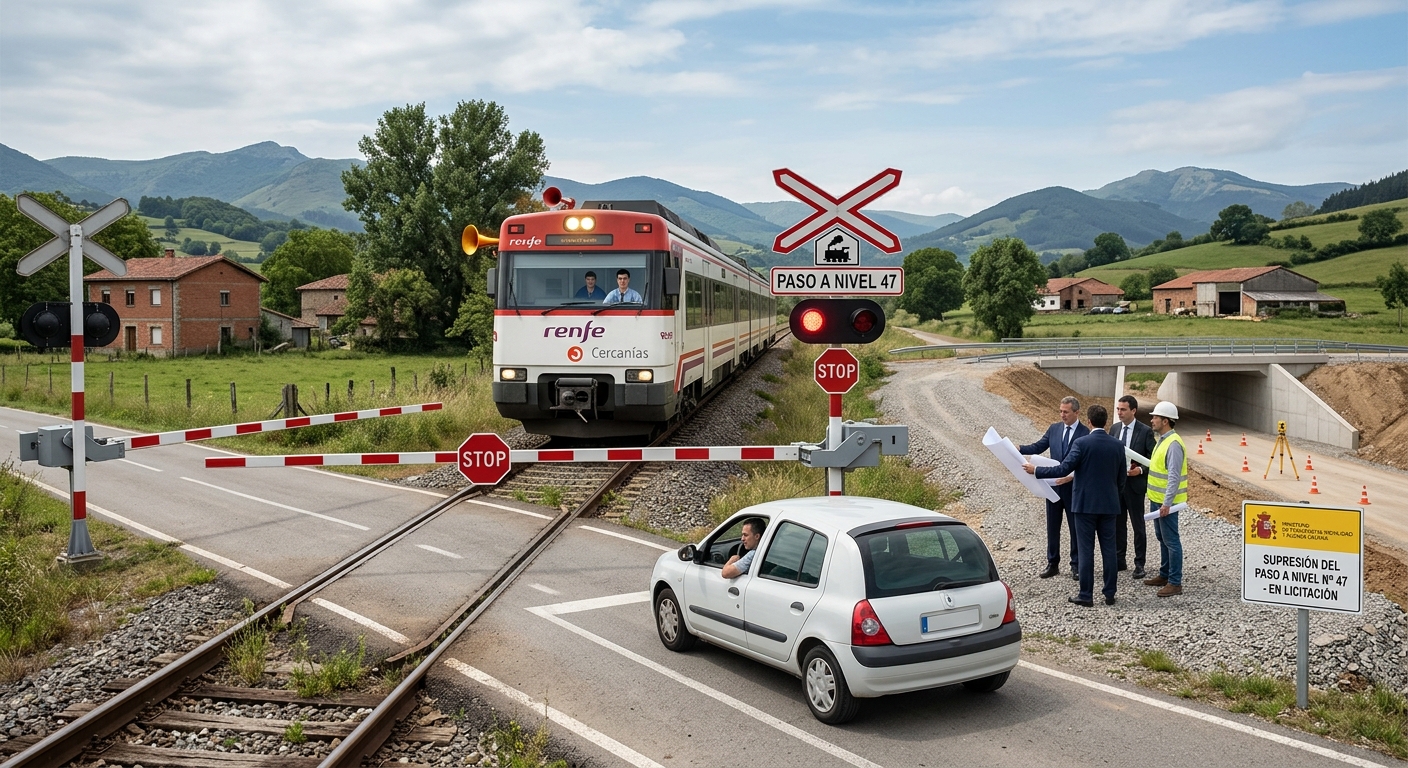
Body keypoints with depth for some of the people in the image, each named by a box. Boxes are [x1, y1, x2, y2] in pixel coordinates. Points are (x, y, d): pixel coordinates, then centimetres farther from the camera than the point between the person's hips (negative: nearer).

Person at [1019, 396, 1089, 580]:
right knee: (1052, 527, 10)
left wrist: (1072, 476, -26)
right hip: (1054, 484, 4)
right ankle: (1052, 564, 19)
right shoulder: (1054, 429, 5)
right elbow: (1038, 447, 4)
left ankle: (1076, 565, 17)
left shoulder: (1085, 433, -10)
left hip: (1073, 487, -4)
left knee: (1075, 527, 6)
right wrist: (1019, 449, -12)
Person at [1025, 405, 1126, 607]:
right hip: (1109, 505, 4)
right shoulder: (1117, 445, 3)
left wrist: (1036, 470, -6)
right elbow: (1121, 478, 10)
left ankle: (1086, 595, 4)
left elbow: (1063, 469, -16)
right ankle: (1110, 594, 14)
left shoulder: (1082, 443, -13)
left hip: (1086, 504, -4)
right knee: (1109, 549, 9)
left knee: (1086, 550, 0)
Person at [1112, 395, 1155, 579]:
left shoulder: (1145, 431, -8)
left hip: (1135, 483, -5)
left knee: (1138, 526, 2)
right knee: (1118, 524, 11)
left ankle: (1140, 564, 9)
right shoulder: (1114, 428, 7)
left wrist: (1141, 470, -20)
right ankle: (1119, 560, 21)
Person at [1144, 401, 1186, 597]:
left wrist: (1167, 503, -26)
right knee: (1162, 538, 18)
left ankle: (1175, 583, 1)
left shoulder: (1173, 444, -19)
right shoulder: (1162, 440, 11)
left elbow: (1174, 477, -23)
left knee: (1171, 540, -4)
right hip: (1157, 499, 10)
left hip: (1166, 502, -10)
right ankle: (1165, 575, 29)